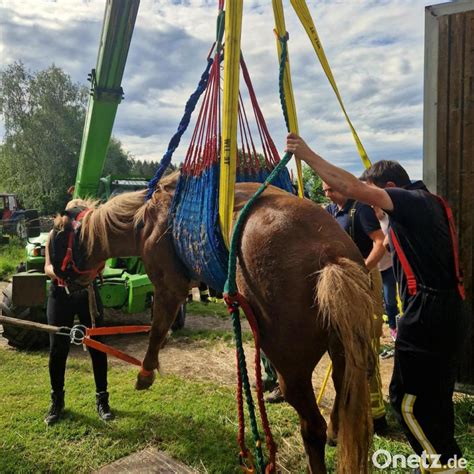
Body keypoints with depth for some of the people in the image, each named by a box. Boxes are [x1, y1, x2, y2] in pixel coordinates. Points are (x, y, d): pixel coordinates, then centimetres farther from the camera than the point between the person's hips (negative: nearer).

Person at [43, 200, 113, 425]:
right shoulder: (55, 235, -1)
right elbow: (48, 266, -7)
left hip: (88, 294, 0)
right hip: (60, 296, 1)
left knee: (97, 347, 3)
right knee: (58, 349, 5)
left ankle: (102, 399, 19)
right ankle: (57, 400, 26)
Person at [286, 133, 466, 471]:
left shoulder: (411, 202, -12)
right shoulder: (431, 202, 16)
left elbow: (354, 188, -23)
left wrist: (308, 155, -18)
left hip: (427, 311, -10)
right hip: (448, 308, 10)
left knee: (407, 397, 0)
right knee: (436, 393, 20)